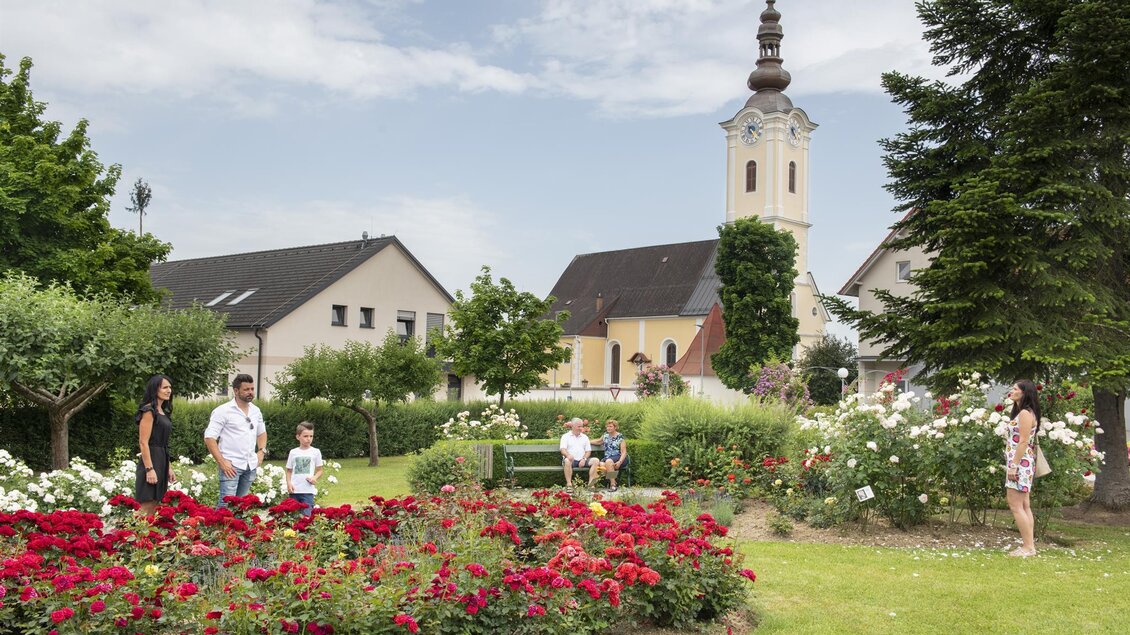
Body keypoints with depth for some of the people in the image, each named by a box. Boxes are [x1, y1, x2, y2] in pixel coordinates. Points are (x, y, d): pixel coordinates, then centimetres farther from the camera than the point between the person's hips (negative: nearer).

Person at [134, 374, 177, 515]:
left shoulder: (163, 411, 16)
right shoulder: (149, 410, -10)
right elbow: (143, 442, -16)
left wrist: (169, 468, 18)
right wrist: (149, 469, -21)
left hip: (162, 461, 9)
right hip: (151, 461, -9)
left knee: (154, 508, 9)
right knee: (145, 509, -8)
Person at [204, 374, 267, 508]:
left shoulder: (255, 410, 12)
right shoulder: (223, 411, -8)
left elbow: (261, 432, 27)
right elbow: (209, 438, -11)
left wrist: (262, 451, 10)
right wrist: (221, 461, -16)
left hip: (251, 465, 6)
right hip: (231, 465, -6)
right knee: (227, 503, -13)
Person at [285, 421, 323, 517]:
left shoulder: (316, 452, 4)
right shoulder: (293, 452, 8)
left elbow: (319, 470, 9)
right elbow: (289, 470, 12)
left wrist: (315, 478, -12)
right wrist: (289, 483, -4)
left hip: (308, 490, -2)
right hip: (294, 490, 2)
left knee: (306, 515, -8)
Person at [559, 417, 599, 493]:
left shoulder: (585, 437, 19)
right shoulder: (565, 436, 7)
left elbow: (588, 451, 15)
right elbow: (563, 450, -6)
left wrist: (584, 459, -6)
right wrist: (568, 455, -30)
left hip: (582, 460, 4)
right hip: (571, 460, -4)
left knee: (595, 461, -20)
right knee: (567, 461, -38)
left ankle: (590, 483, -28)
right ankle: (569, 485, -38)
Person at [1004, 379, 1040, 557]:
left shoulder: (1025, 413, -13)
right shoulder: (1022, 412, 18)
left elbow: (1023, 442, -18)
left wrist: (1014, 465, -20)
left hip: (1020, 463, -11)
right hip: (1022, 464, 11)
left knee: (1016, 506, -9)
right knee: (1024, 506, 10)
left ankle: (1027, 547, -7)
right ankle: (1030, 545, 13)